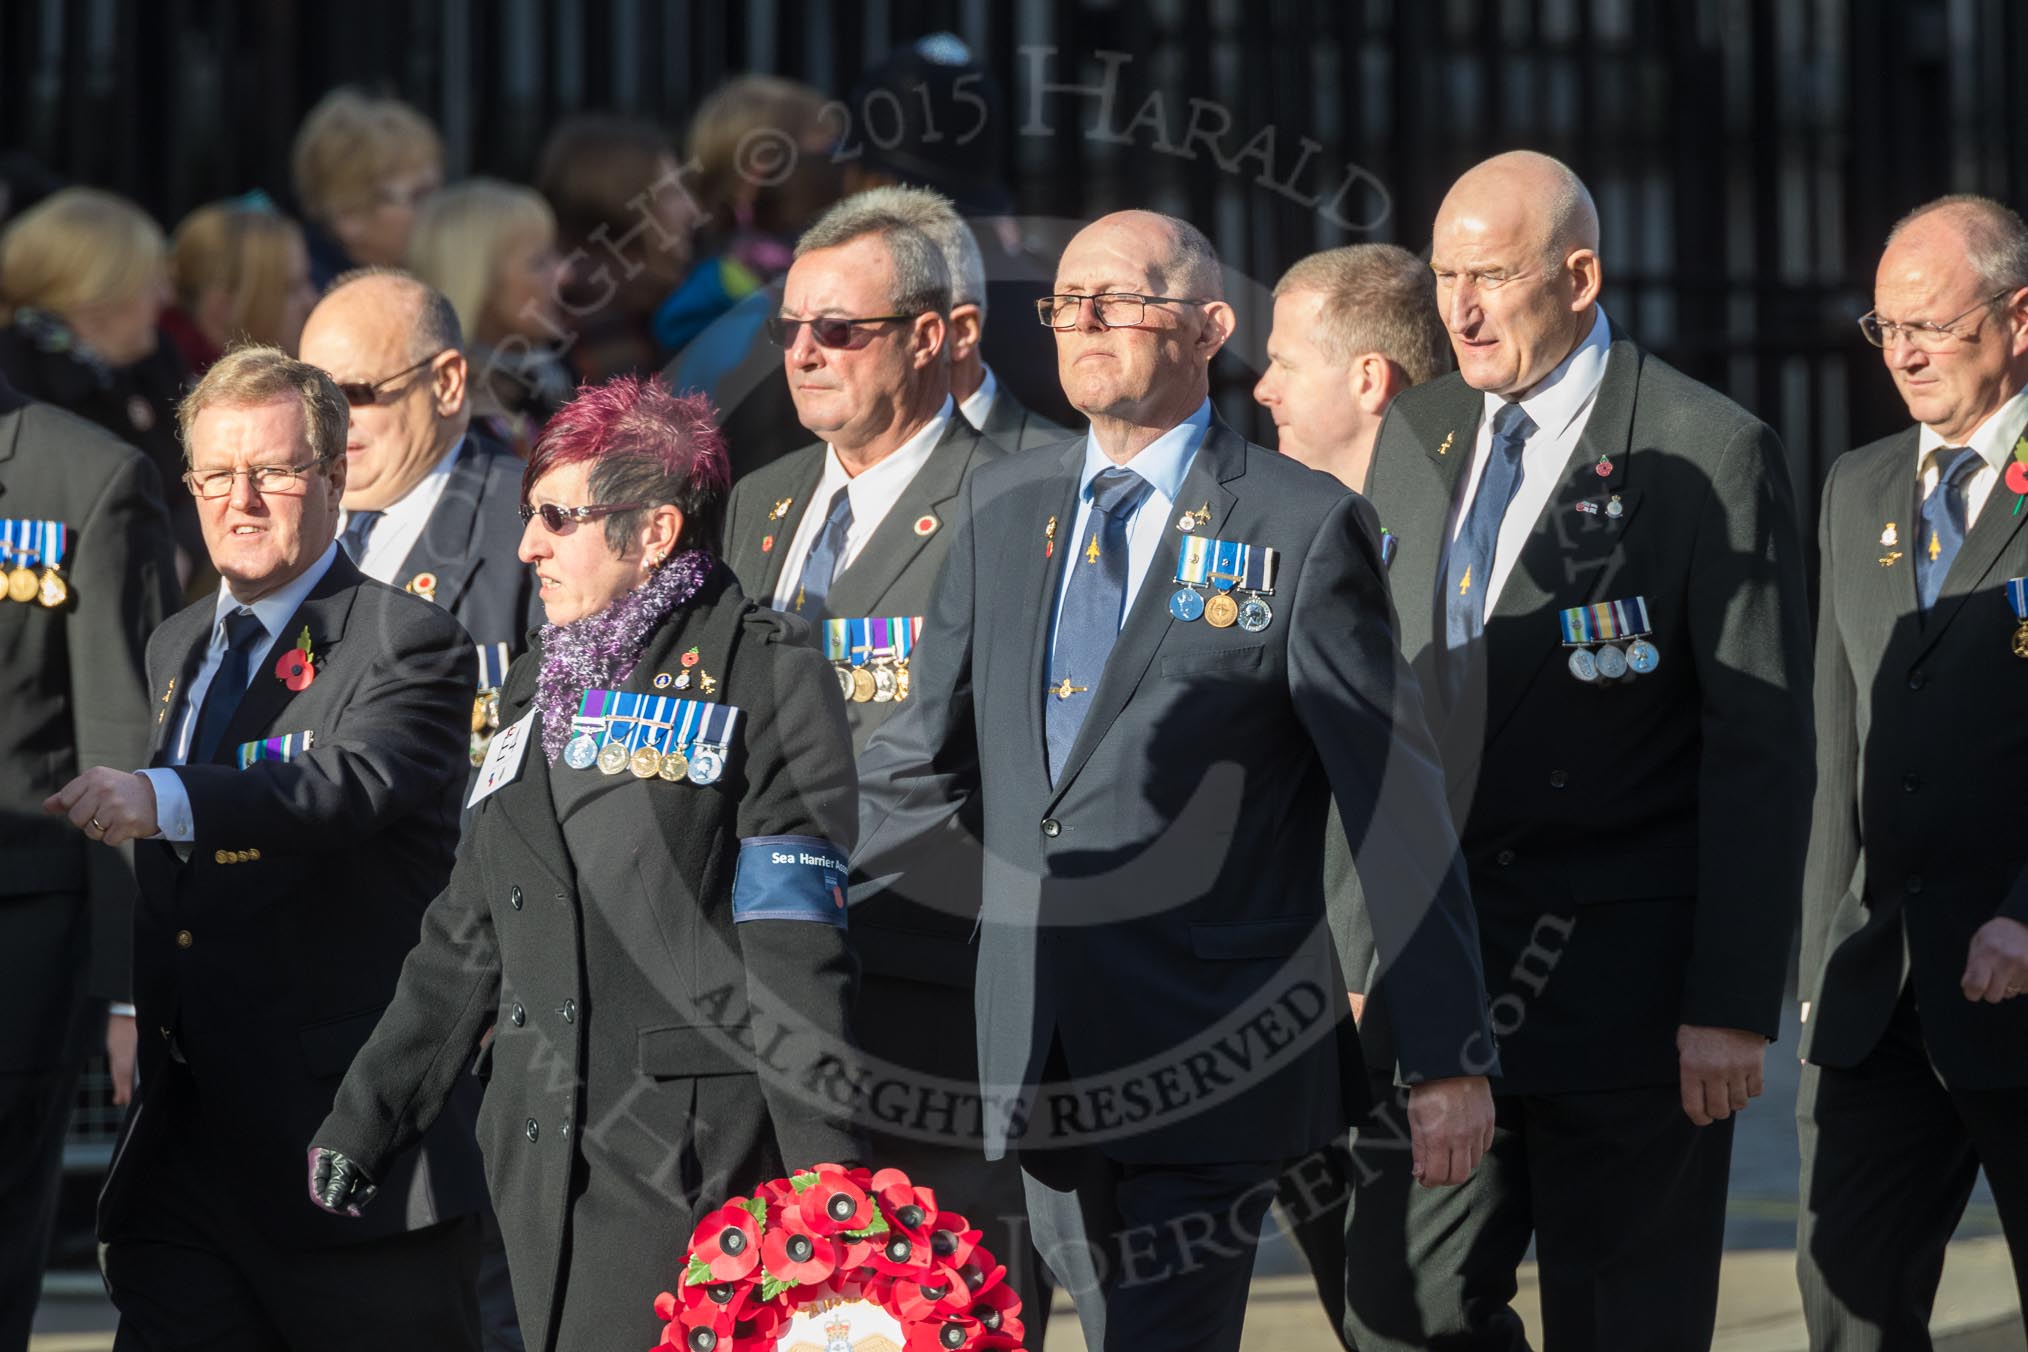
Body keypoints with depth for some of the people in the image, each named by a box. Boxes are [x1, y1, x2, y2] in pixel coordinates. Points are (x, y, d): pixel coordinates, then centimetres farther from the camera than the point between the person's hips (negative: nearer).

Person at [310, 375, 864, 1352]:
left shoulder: (766, 681, -4)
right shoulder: (539, 687, 20)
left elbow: (795, 958, -11)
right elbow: (470, 935, 23)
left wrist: (826, 1182, -16)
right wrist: (365, 1116, 20)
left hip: (687, 1158, -7)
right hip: (541, 1157, 7)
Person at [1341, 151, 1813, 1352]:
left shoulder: (1712, 456, -8)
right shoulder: (1416, 439, 11)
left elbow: (1762, 748, -10)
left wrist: (1736, 1003, -15)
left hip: (1628, 985, -5)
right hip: (1439, 975, 5)